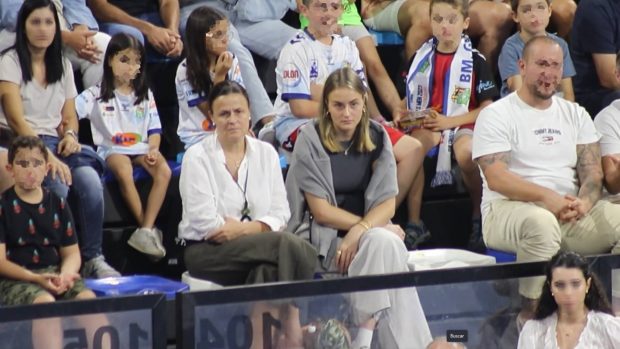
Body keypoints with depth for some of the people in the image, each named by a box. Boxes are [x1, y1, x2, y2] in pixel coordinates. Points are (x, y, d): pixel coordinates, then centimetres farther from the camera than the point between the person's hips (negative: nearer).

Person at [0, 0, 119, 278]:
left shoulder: (62, 65, 15)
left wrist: (70, 134, -8)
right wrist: (47, 157, -26)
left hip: (54, 142, 5)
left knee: (90, 180, -26)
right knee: (57, 184, -34)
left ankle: (93, 259, -21)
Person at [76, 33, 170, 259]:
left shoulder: (145, 95, 15)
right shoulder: (96, 95, 3)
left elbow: (154, 129, 13)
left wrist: (153, 149, -6)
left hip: (141, 147, 3)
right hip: (112, 149, -3)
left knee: (164, 171, -29)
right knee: (124, 173, -37)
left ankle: (146, 231, -32)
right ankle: (150, 230, -27)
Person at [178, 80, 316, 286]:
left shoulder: (266, 153, 10)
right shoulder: (196, 158, -3)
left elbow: (280, 213, 4)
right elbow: (205, 223, -10)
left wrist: (244, 229, -13)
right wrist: (259, 228, -7)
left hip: (258, 245, 3)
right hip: (207, 251, -3)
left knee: (268, 270, -35)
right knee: (286, 244, -29)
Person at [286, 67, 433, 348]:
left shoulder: (377, 137, 6)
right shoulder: (311, 139, -5)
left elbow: (388, 203, 1)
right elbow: (321, 210, -9)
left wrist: (360, 230, -19)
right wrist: (375, 227, -11)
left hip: (367, 234, 3)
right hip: (323, 238, -3)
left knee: (384, 243, -32)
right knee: (384, 241, -30)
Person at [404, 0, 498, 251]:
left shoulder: (475, 61, 1)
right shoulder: (422, 58, 12)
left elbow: (487, 108, -2)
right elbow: (409, 99, 20)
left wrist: (449, 122, -12)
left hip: (462, 124, -2)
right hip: (426, 124, 2)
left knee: (466, 153, -38)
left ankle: (479, 215, -15)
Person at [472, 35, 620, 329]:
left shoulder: (575, 115, 18)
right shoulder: (496, 115, 1)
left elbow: (592, 170, 10)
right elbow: (496, 178, -11)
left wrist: (584, 201, -14)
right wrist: (547, 198, -22)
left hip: (570, 211, 5)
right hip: (508, 210, -5)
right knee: (541, 222, -39)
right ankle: (532, 311, -28)